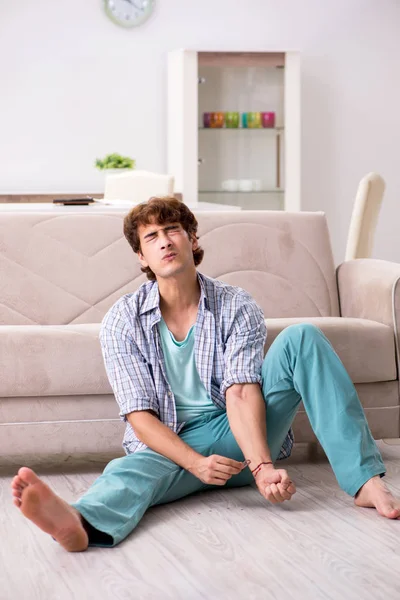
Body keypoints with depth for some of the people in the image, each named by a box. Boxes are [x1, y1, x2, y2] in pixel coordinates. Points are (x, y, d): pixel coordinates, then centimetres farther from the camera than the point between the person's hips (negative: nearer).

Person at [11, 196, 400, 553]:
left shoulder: (236, 307, -2)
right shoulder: (123, 321, -4)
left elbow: (241, 393, -15)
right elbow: (140, 416, -10)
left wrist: (262, 465, -34)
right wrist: (197, 463, -28)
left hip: (240, 435, 1)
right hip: (172, 445, -1)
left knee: (302, 338, -18)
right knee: (134, 470, -37)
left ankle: (364, 482, -28)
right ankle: (80, 523, -74)